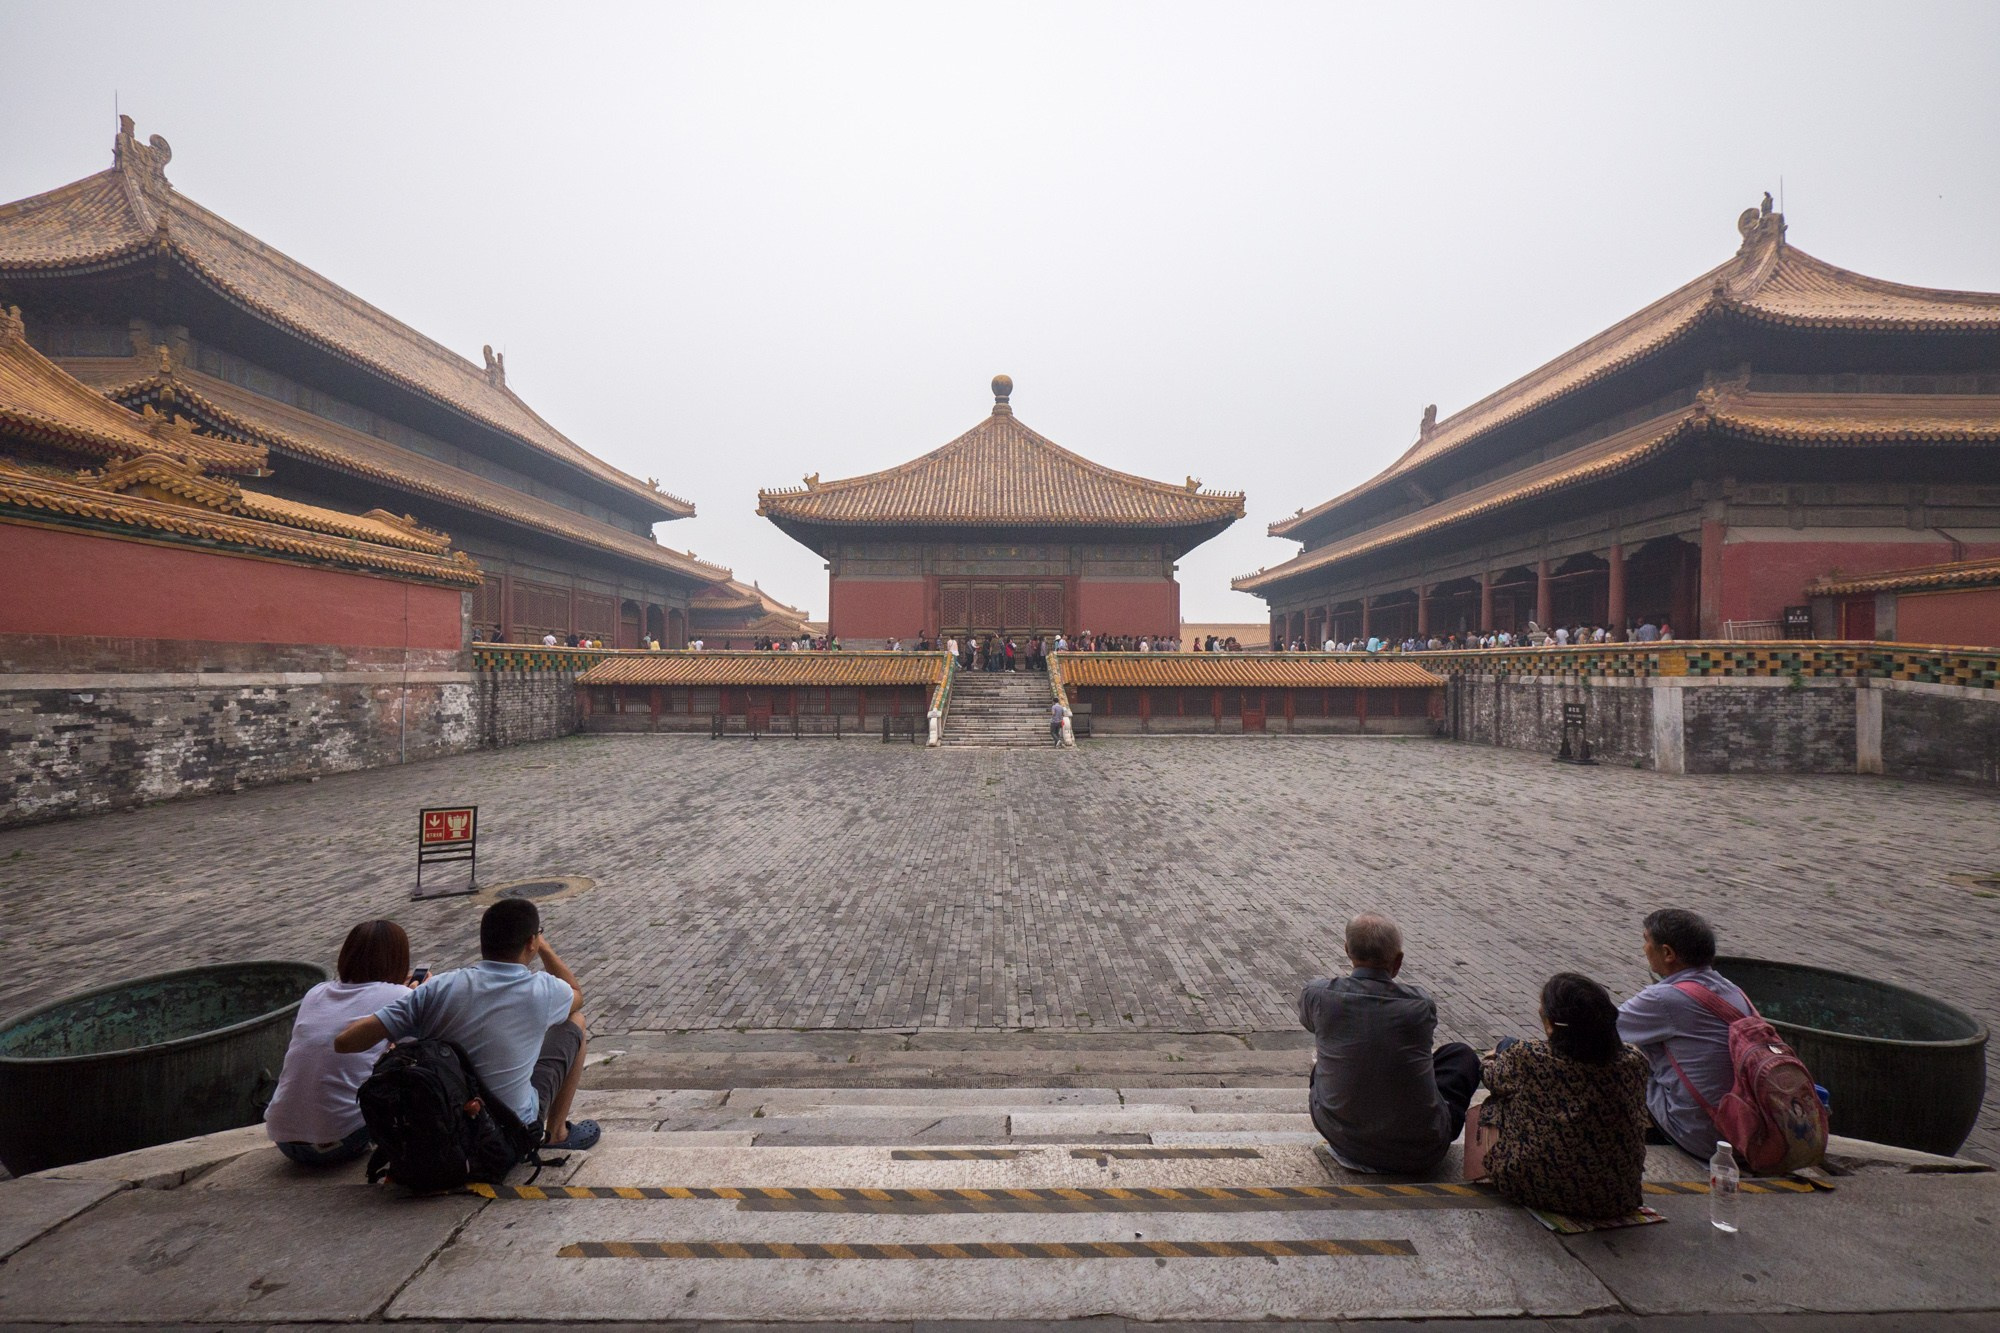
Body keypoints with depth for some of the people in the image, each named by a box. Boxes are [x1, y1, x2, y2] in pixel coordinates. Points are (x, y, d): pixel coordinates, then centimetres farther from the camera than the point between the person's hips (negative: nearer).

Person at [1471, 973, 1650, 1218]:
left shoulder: (1525, 1058, -22)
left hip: (1532, 1188, -3)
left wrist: (1489, 1061, 28)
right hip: (1615, 1198, 3)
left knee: (1496, 1101, 19)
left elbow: (1491, 1077, 1)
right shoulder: (1632, 1063, -15)